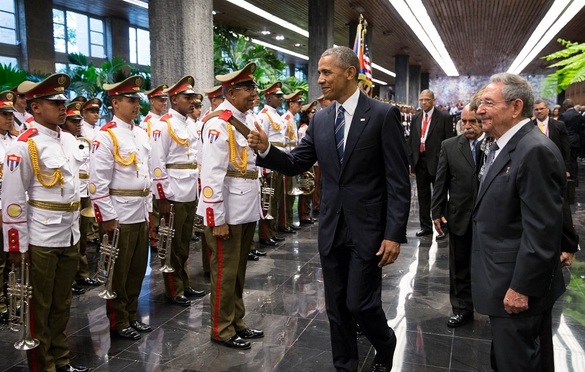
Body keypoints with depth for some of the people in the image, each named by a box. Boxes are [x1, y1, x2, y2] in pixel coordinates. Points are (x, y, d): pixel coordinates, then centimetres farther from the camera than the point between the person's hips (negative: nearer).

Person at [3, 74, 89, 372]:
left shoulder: (69, 139, 8)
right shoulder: (25, 145, -14)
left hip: (70, 235, 7)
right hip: (41, 239, -6)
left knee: (62, 303, 18)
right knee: (40, 307, 9)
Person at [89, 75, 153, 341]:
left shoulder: (142, 134, 11)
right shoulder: (105, 136, -13)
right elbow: (97, 182, -16)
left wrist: (149, 208, 15)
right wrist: (107, 218, -17)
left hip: (141, 214, 7)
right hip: (120, 216, -7)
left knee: (138, 269, 17)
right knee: (119, 273, 7)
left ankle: (132, 315, 33)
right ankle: (119, 322, 23)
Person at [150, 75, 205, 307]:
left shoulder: (190, 125, 13)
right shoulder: (164, 125, -11)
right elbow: (157, 164, -15)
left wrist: (198, 189, 14)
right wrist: (162, 198, -16)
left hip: (191, 195, 7)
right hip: (173, 196, -7)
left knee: (185, 243, 17)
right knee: (172, 245, 5)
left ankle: (184, 284, 29)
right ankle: (173, 291, 17)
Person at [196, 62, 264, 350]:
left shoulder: (244, 121, 13)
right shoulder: (219, 123, -15)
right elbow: (212, 175, -20)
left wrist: (256, 197, 15)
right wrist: (218, 219, -21)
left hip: (246, 211, 9)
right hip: (227, 213, -9)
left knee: (239, 270, 18)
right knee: (225, 273, 4)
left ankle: (237, 322, 33)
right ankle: (222, 330, 20)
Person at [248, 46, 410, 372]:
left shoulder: (384, 115, -9)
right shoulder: (320, 120, 7)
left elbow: (399, 181, -11)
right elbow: (297, 164, 8)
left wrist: (395, 234, -15)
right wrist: (266, 149, -11)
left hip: (368, 228, -5)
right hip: (332, 228, 5)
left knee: (360, 304, 1)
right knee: (337, 307, 13)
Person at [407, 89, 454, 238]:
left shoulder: (444, 117, -6)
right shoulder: (416, 118, 9)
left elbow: (449, 141, -7)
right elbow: (411, 140, 11)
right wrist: (410, 161, 6)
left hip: (437, 162, -5)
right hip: (420, 161, 5)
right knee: (423, 196, 13)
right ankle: (425, 226, 25)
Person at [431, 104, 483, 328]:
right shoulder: (449, 146, 0)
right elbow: (441, 182, 2)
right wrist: (437, 212, 0)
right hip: (459, 216, 2)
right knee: (459, 266, 13)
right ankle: (462, 309, 29)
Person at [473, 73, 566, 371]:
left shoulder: (535, 151, -22)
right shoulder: (503, 146, 9)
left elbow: (542, 231, -24)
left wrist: (521, 288, -20)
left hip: (518, 287, -9)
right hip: (505, 282, 9)